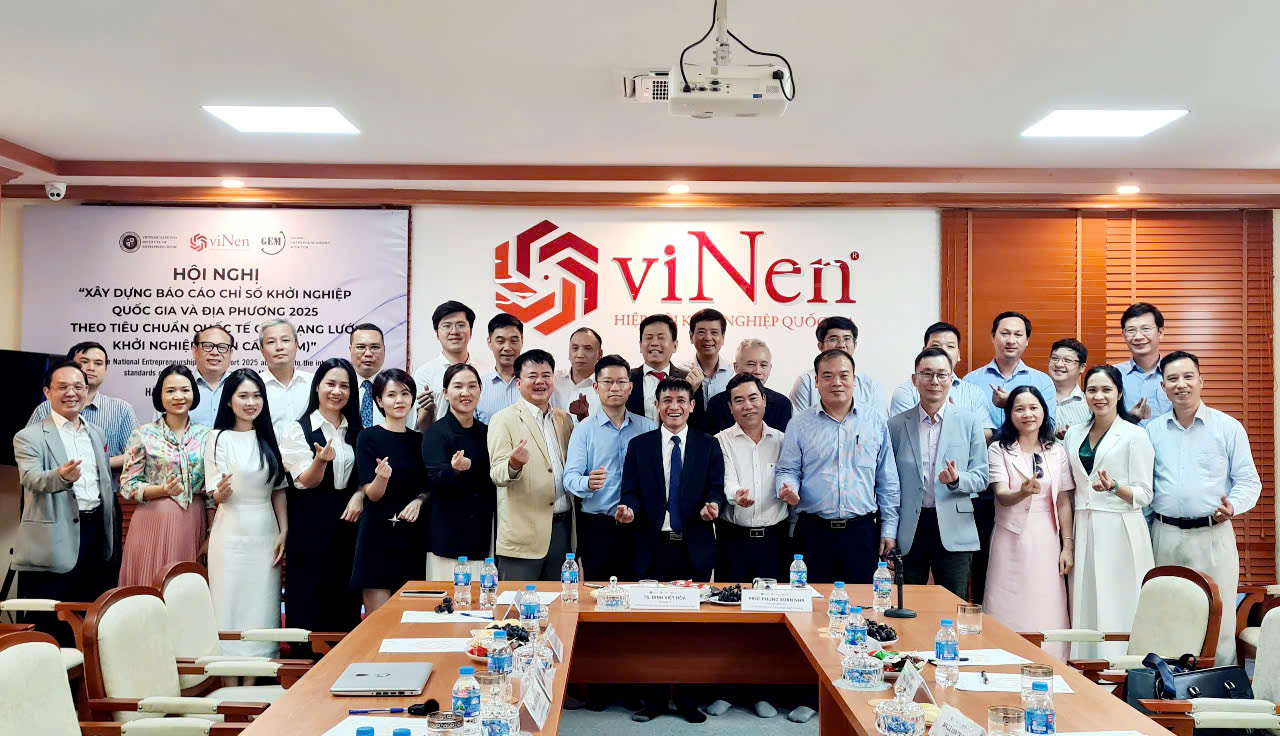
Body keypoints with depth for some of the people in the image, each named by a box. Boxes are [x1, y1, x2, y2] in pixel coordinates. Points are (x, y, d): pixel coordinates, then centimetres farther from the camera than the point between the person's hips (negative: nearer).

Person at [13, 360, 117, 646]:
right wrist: (61, 476, -40)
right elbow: (31, 479, -19)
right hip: (54, 542, -5)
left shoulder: (97, 434, 16)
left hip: (95, 534, 5)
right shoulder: (29, 437, -2)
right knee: (49, 628, 0)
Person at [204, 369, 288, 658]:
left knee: (263, 605, 5)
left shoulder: (269, 438, 9)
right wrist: (223, 490, -27)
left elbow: (279, 490, 10)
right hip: (231, 534, -3)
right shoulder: (218, 438, -3)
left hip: (265, 534, 4)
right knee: (231, 605, -1)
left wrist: (283, 532, 2)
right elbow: (215, 495, -5)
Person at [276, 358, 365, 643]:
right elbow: (306, 482, -9)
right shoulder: (297, 430, -2)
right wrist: (321, 460, -29)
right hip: (311, 523, -4)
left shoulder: (355, 431, 12)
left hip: (347, 520, 4)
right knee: (311, 598, -2)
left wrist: (359, 495, -3)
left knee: (347, 596, 7)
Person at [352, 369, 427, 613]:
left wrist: (419, 501, -4)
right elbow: (372, 494, -9)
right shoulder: (369, 437, -4)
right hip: (379, 535, -5)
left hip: (411, 537, 5)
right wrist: (382, 477, -30)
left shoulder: (418, 440, 10)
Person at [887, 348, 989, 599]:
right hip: (908, 532, 1)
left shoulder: (970, 422, 4)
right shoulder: (896, 425, 5)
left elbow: (981, 478, 3)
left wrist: (956, 479, -19)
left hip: (954, 531, 0)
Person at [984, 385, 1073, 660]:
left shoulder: (1056, 451, 9)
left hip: (1046, 541, 2)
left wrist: (1067, 546, 5)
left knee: (1046, 613, 2)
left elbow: (1064, 502, 10)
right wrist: (1023, 492, -32)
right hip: (1011, 541, -2)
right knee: (1009, 613, -1)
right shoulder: (999, 450, 0)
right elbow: (1001, 496, -11)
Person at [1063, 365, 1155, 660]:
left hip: (1119, 533, -5)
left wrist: (1113, 486, -23)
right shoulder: (1073, 434, 13)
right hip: (1082, 529, 5)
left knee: (1117, 610, -5)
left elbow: (1143, 495, -4)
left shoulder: (1135, 435, -2)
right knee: (1083, 607, 6)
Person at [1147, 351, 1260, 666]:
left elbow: (1248, 481, 1)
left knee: (1217, 619, 0)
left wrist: (1232, 506, -17)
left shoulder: (1229, 428, 2)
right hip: (1165, 536, 3)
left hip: (1213, 536, -2)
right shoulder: (1152, 431, 9)